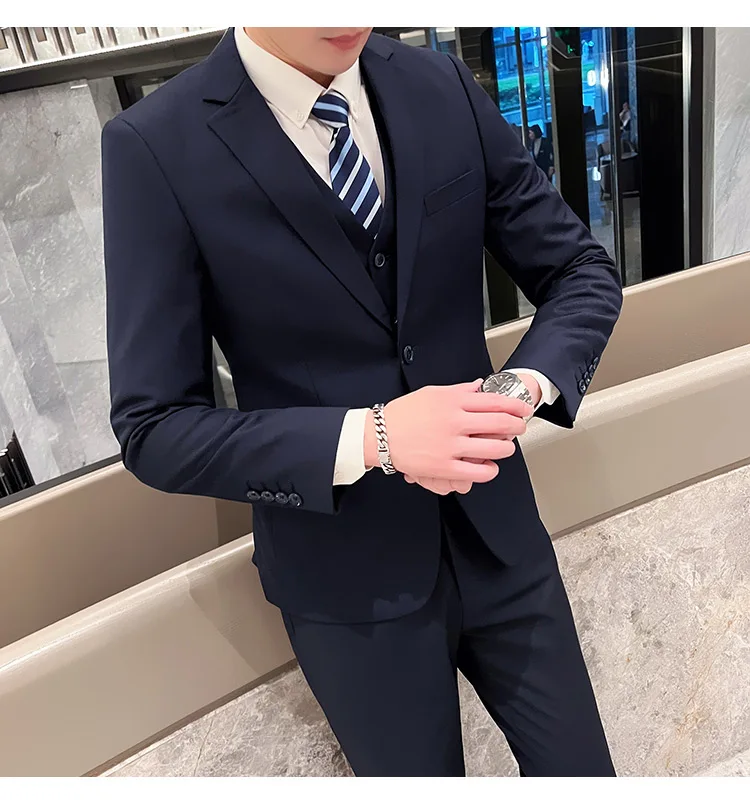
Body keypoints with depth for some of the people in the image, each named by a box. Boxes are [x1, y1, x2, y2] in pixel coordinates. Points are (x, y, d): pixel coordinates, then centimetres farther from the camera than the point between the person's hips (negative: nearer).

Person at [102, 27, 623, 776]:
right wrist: (370, 437, -27)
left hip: (498, 534, 4)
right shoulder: (155, 147, -14)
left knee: (581, 769, 20)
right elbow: (153, 430, -14)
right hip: (349, 577, -3)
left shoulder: (445, 89, -3)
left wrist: (522, 384, -19)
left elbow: (581, 270, 2)